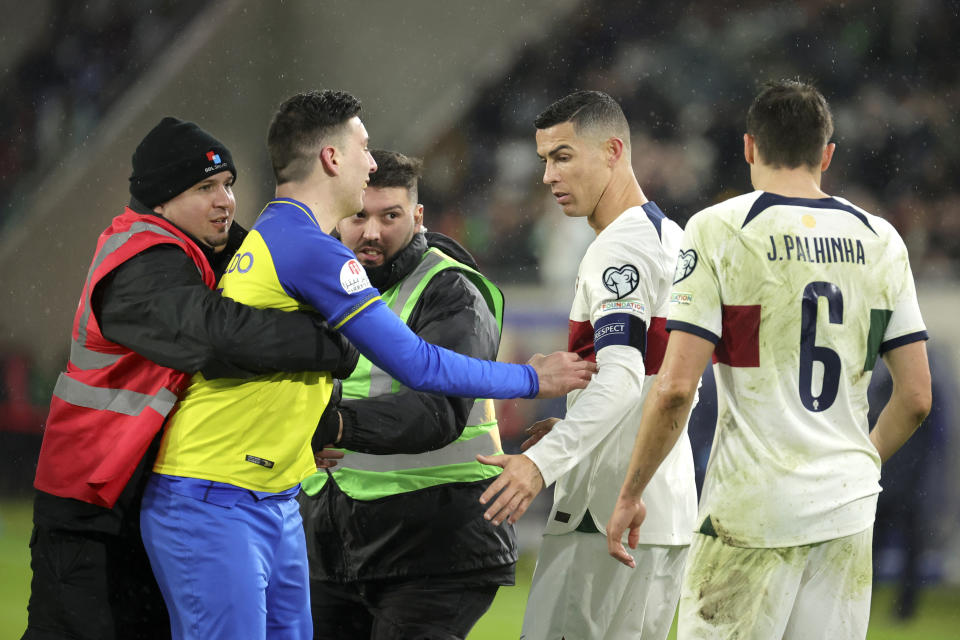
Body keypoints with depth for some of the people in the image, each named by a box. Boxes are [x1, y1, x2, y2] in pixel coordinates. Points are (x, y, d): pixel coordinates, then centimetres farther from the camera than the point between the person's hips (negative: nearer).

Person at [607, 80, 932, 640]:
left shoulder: (720, 231, -4)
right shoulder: (880, 241, 8)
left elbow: (675, 389, -11)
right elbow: (916, 398, 9)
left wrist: (631, 493, -1)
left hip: (753, 509, -4)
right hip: (848, 508, 4)